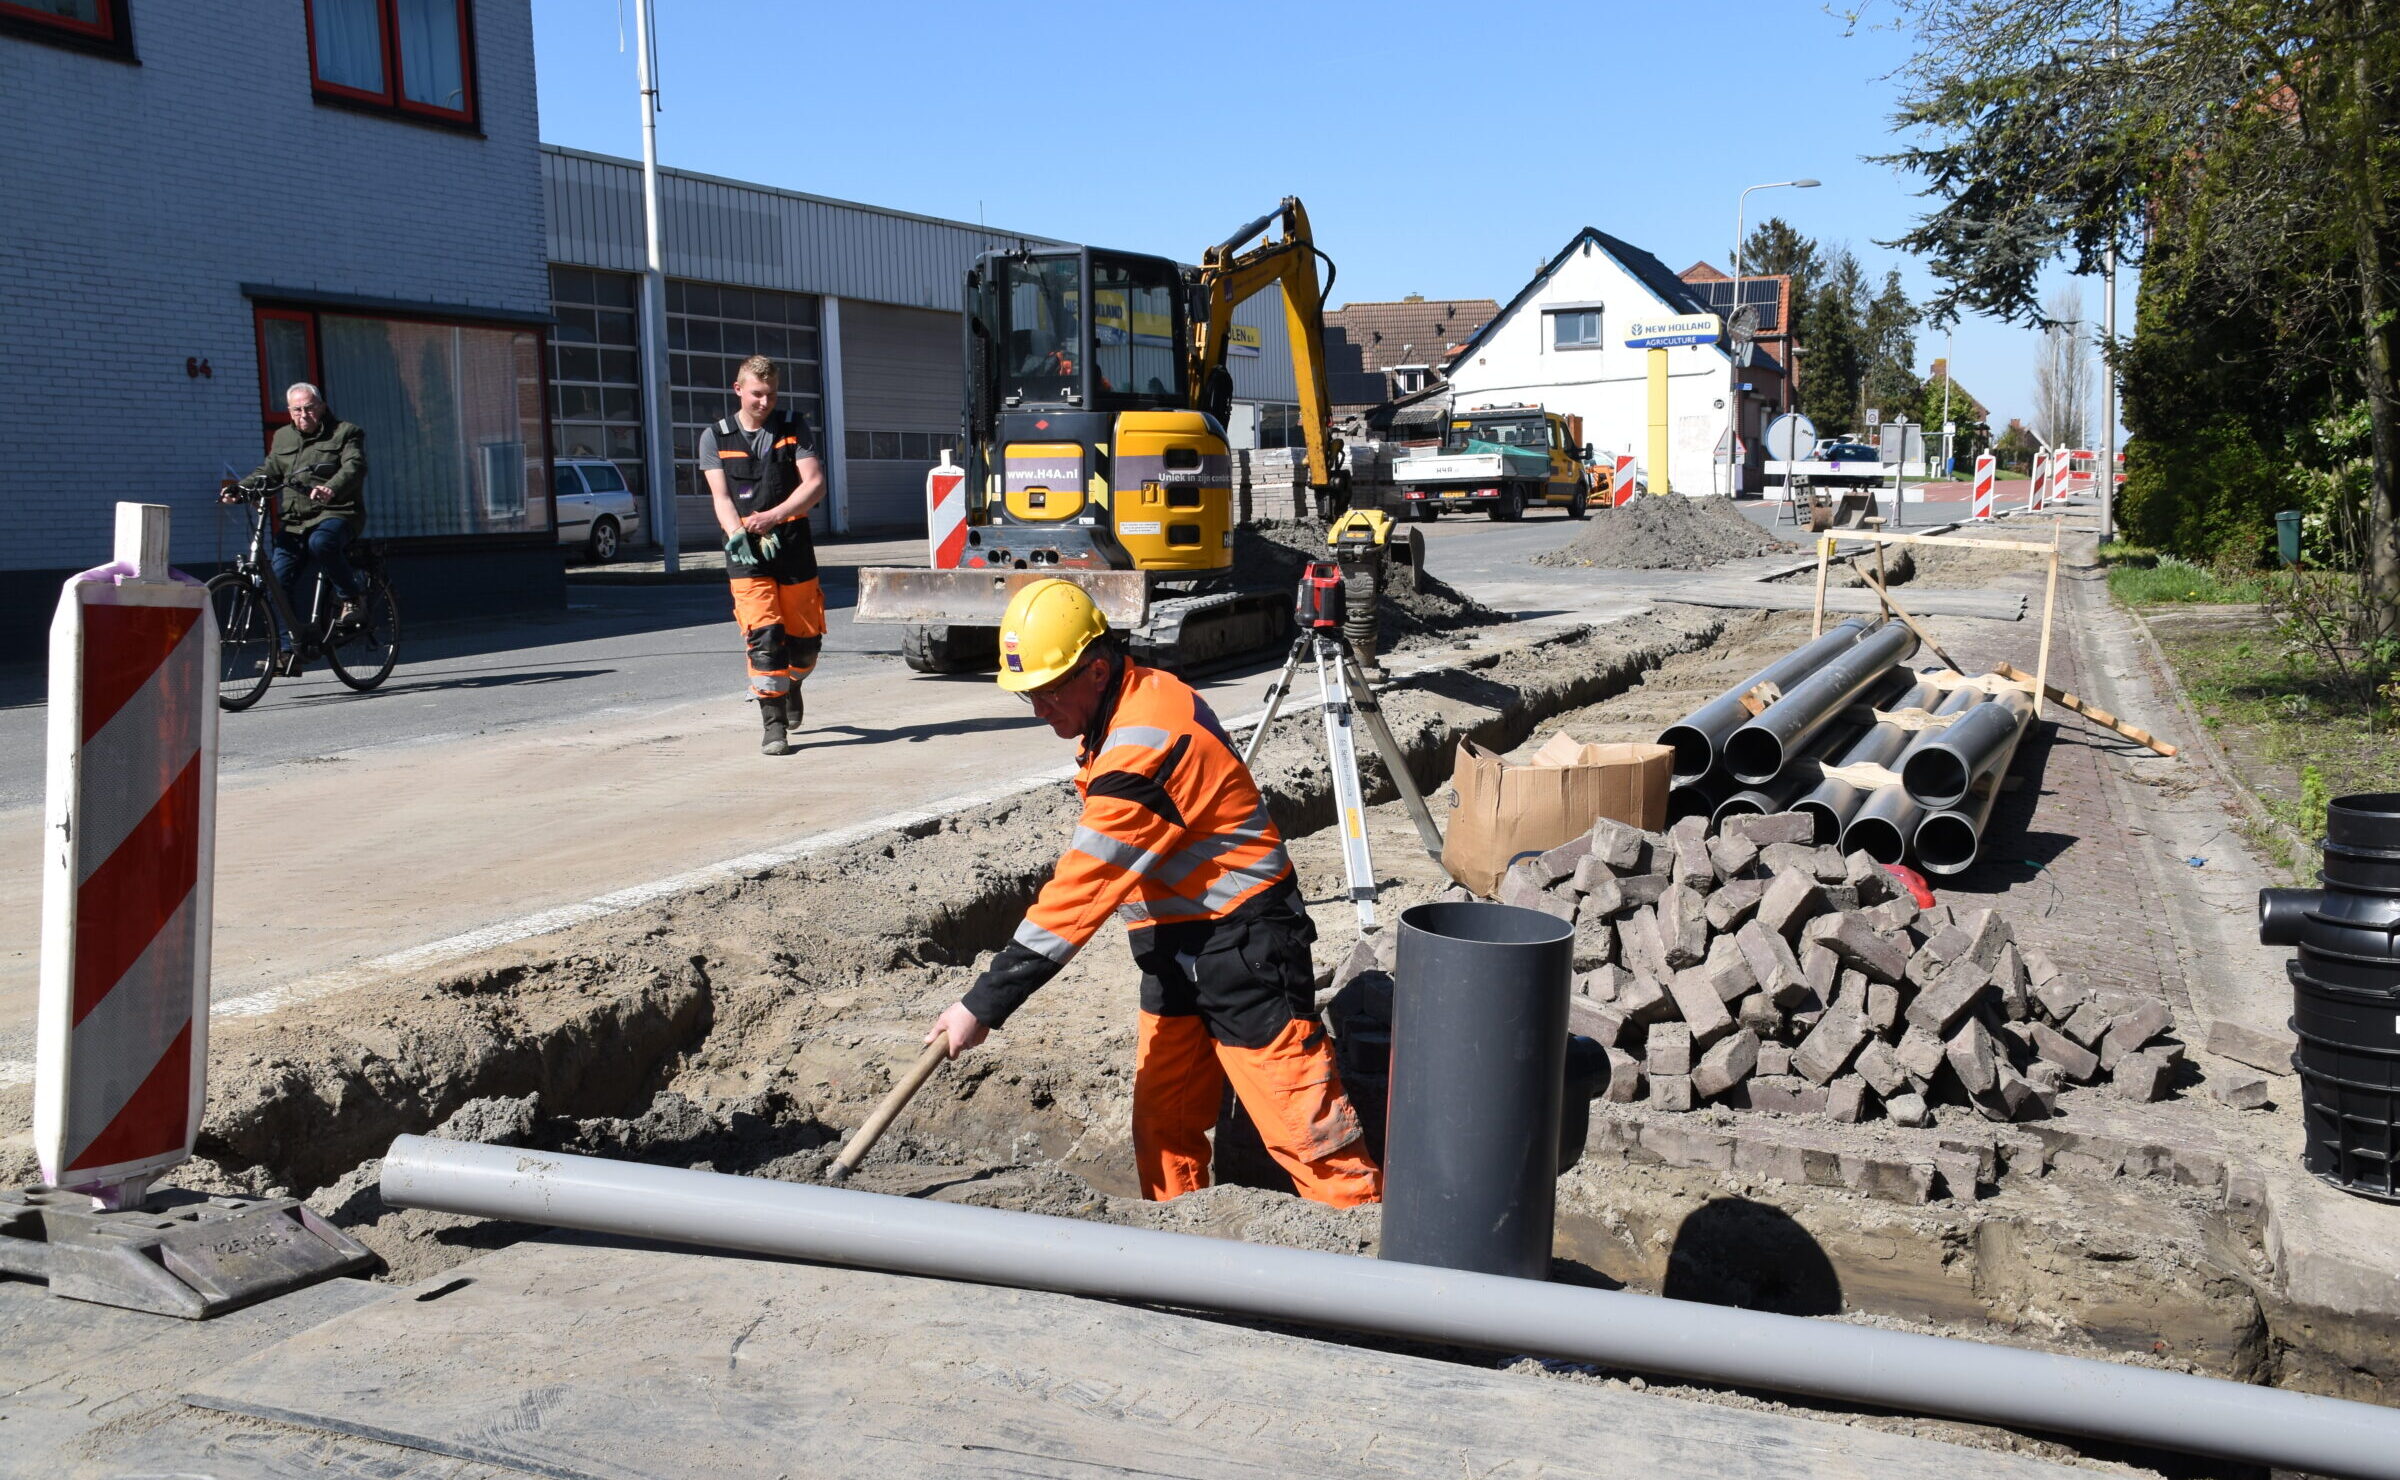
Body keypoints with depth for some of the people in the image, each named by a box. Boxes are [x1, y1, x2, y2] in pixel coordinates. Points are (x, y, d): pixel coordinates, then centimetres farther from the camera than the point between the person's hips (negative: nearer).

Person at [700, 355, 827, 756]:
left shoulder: (794, 427, 6)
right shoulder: (715, 437, 6)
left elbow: (815, 485, -3)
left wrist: (772, 516, -18)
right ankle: (773, 725, -8)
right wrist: (738, 535, -22)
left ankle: (791, 685, 40)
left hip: (794, 545, 1)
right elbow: (721, 497, -2)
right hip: (747, 553, -1)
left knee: (805, 638, 7)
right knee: (763, 635, -13)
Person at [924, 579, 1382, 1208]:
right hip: (1176, 948, 10)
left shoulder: (1143, 748, -26)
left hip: (1241, 949, -10)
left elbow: (1080, 893, -27)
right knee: (1161, 1121, 14)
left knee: (1297, 1121, -6)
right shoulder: (1144, 697, 4)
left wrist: (984, 1005, -24)